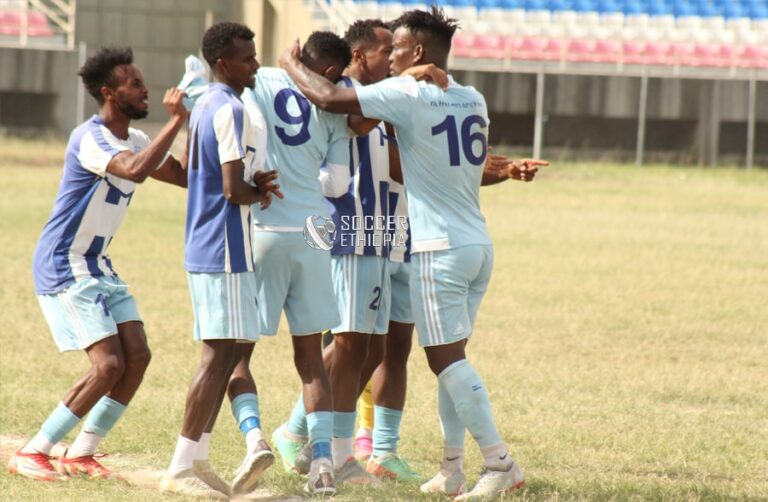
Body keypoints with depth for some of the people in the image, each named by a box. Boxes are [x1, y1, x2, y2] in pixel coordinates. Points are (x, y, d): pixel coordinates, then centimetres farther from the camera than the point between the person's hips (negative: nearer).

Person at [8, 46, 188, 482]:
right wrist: (176, 121, -33)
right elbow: (135, 170, -39)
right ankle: (32, 454, -7)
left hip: (99, 266, 9)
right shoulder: (89, 138, -21)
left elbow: (188, 177, 12)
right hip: (64, 269, -9)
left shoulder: (134, 140, 8)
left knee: (138, 357, 0)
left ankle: (81, 455, 10)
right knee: (109, 364, -16)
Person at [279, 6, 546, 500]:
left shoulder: (409, 95, -10)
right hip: (479, 245, 8)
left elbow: (330, 98, -15)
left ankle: (501, 463, -11)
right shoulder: (474, 102, 12)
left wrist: (293, 66, 2)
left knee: (447, 359, -6)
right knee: (451, 358, 13)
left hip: (439, 249, -8)